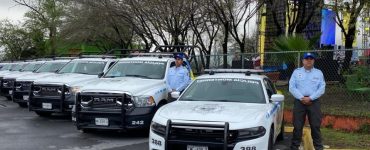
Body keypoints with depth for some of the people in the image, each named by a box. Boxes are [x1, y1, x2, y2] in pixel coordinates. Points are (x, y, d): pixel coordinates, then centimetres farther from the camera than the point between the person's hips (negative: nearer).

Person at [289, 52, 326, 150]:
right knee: (297, 126, 1)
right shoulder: (296, 72, 8)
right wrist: (301, 98, -13)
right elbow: (291, 87, -1)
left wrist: (310, 98, -12)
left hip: (314, 102, 0)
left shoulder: (319, 73, 9)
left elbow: (322, 89, -1)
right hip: (299, 101, 0)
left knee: (315, 126, 1)